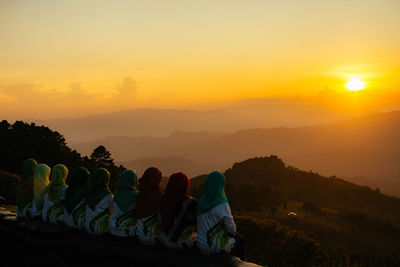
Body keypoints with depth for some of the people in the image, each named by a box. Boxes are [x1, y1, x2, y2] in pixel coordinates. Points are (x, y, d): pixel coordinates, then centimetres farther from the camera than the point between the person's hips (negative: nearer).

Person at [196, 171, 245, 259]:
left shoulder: (201, 201, -3)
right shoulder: (222, 205, -24)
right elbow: (231, 227, -18)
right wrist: (233, 232, 6)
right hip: (214, 245, -6)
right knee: (240, 241, 24)